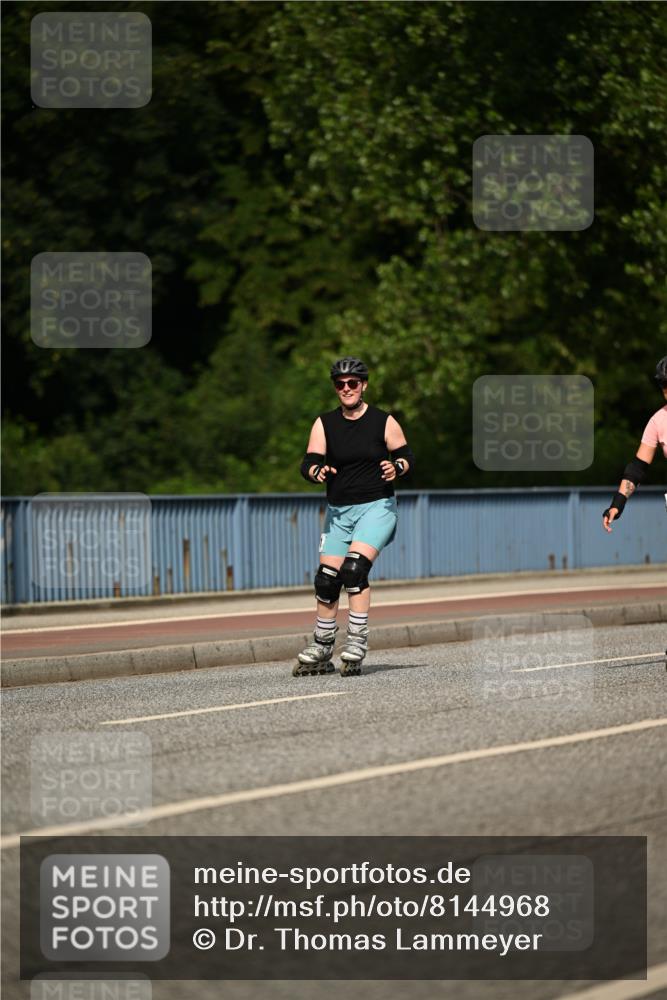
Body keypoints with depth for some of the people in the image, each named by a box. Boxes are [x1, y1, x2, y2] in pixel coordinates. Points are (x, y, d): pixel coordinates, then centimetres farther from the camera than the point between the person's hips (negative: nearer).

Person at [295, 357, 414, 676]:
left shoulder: (383, 422, 0)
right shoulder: (324, 424, 5)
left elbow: (406, 456, 6)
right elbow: (308, 463, 0)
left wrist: (396, 467, -16)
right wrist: (317, 472, -23)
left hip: (377, 507, -4)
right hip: (338, 511, 4)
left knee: (355, 569, -23)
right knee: (326, 579, 2)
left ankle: (357, 644, -19)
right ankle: (320, 651, 17)